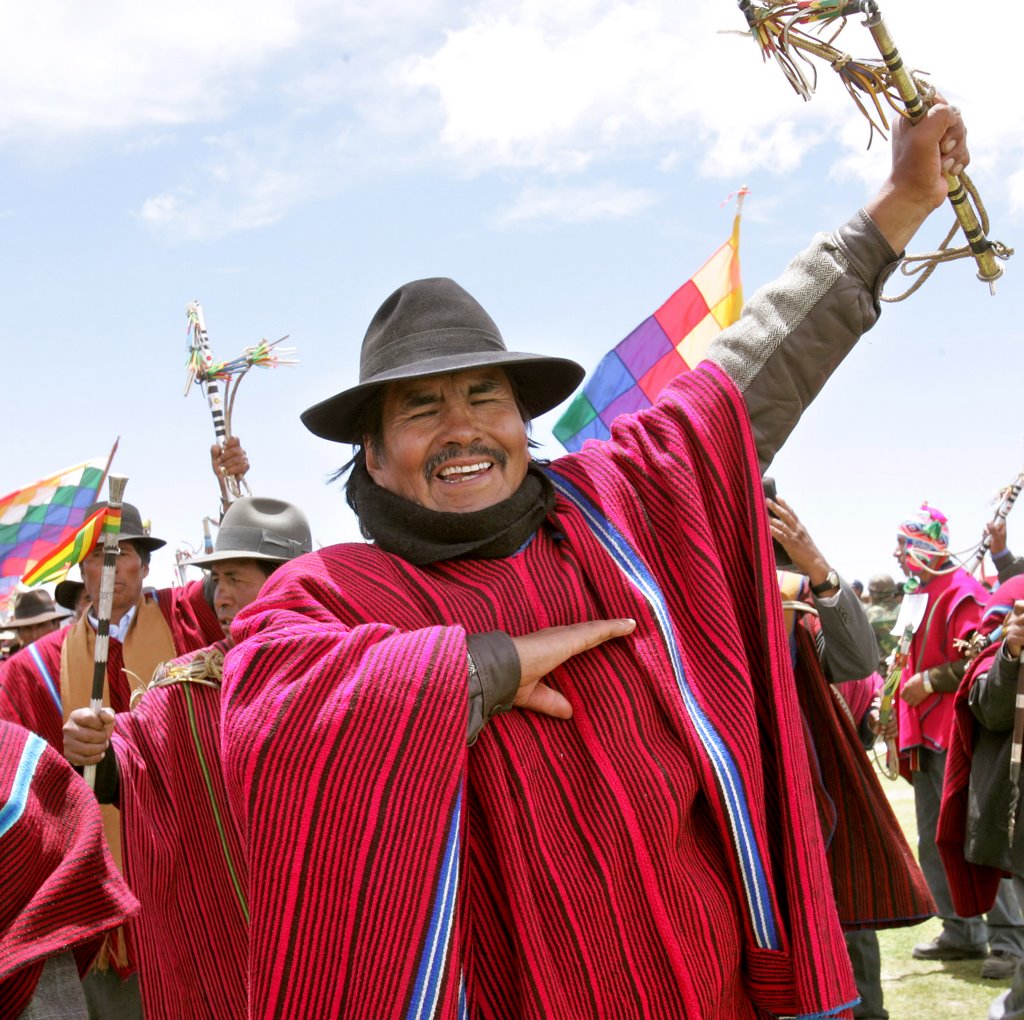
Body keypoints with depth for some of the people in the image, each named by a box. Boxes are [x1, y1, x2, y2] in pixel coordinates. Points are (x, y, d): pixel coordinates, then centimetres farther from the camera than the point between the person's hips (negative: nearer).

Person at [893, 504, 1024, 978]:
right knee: (934, 843, 12)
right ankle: (963, 933, 20)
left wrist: (930, 680, -15)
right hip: (926, 736, 10)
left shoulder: (961, 591, -11)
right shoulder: (921, 594, 18)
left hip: (956, 736, -10)